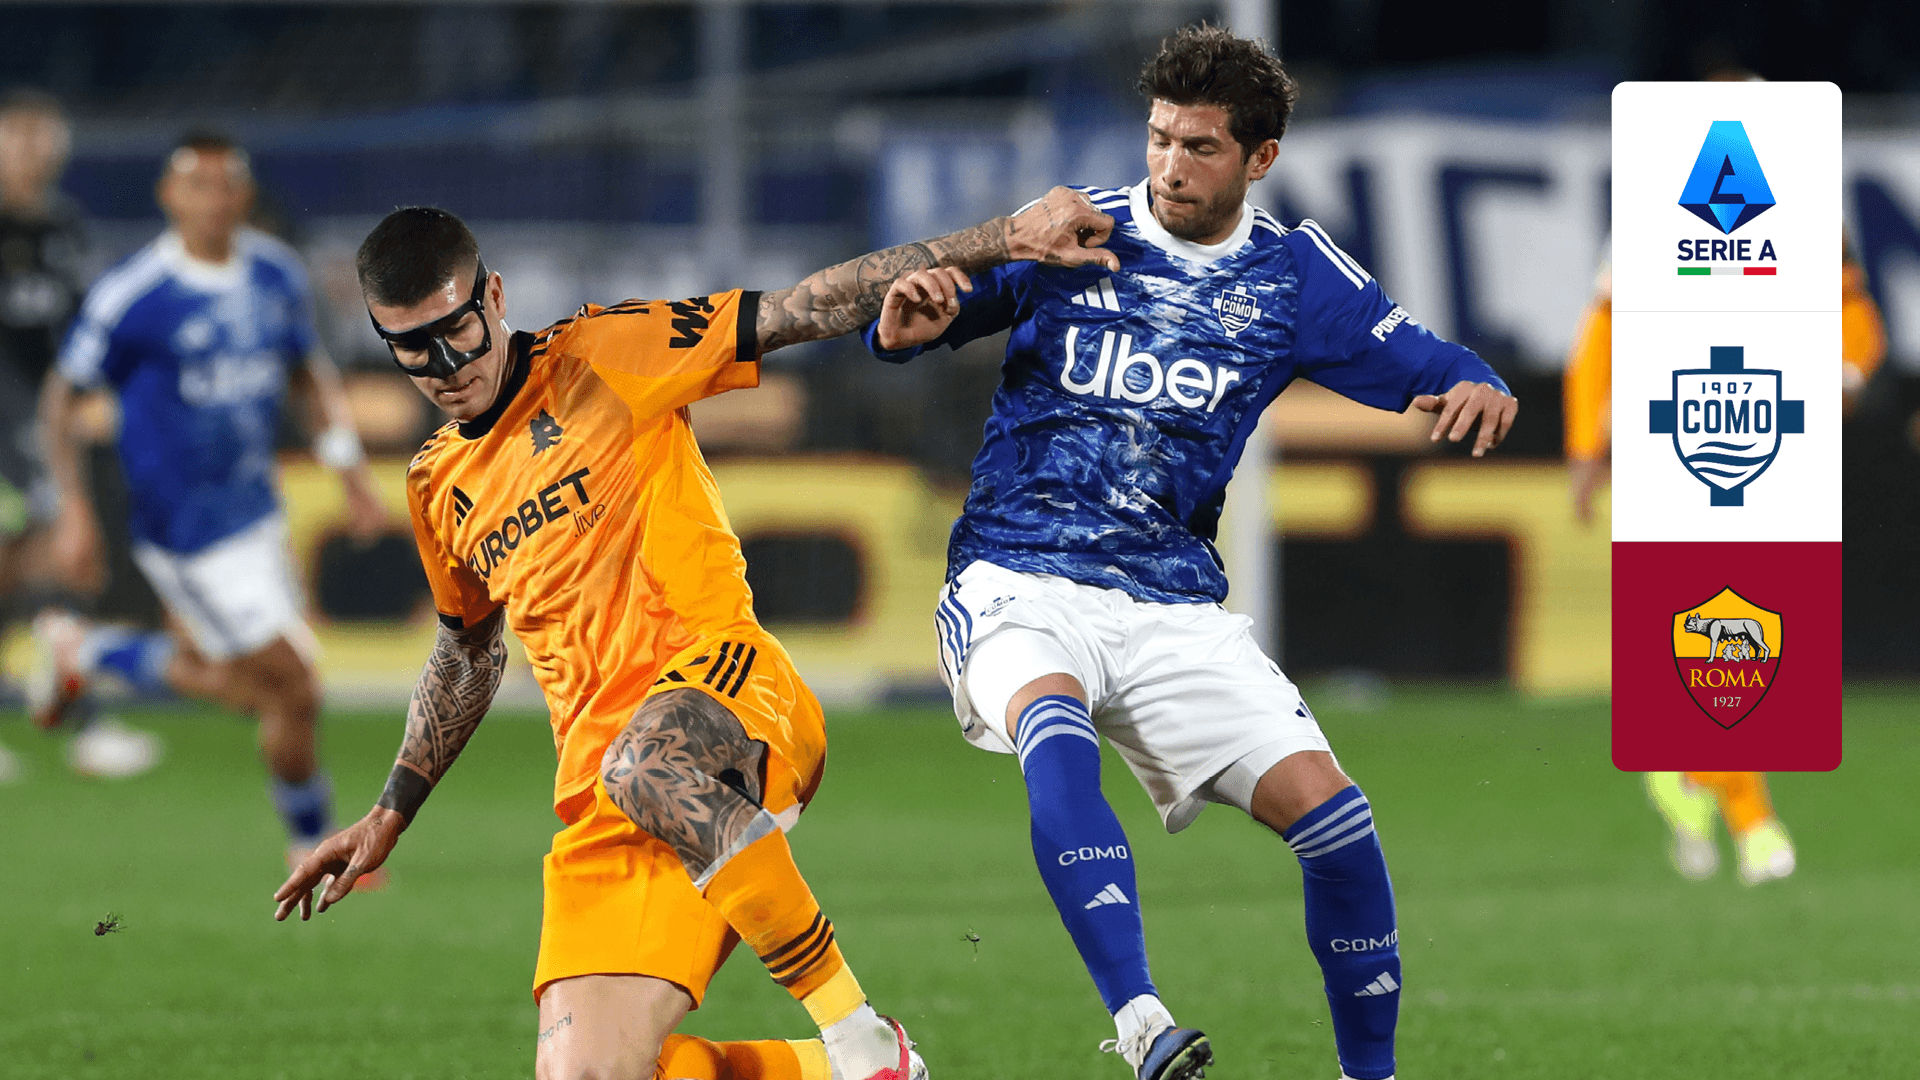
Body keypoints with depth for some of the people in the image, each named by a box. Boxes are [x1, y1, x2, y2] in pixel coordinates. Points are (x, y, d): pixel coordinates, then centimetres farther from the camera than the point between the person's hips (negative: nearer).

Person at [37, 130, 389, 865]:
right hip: (185, 525, -7)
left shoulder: (276, 274, 1)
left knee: (217, 676, 20)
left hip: (253, 504, 7)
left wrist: (347, 462, 9)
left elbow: (308, 368, 18)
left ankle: (86, 651, 43)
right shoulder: (132, 295, -17)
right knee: (292, 689, -6)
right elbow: (62, 397, -9)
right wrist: (75, 508, -15)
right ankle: (313, 848, 15)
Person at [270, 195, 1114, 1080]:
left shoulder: (607, 356, 5)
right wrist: (391, 814, 32)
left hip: (724, 682, -5)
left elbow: (805, 310, 2)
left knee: (643, 767, -43)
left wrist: (1009, 237, -3)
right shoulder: (438, 488, 20)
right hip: (598, 807, 5)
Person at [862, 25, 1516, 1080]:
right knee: (1055, 734, -36)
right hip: (1017, 584, -2)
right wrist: (905, 323, -21)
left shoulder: (1294, 273, 6)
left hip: (1174, 605, 2)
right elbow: (907, 326, 4)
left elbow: (1427, 369, 8)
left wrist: (1475, 388, -16)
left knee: (1325, 804, -13)